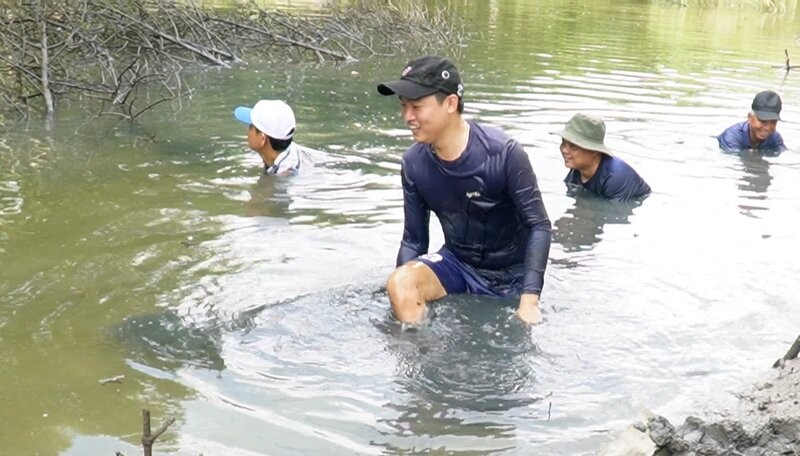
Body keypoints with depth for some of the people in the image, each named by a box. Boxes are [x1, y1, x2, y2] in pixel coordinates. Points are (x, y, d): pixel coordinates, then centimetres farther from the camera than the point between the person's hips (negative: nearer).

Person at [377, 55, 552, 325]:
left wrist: (529, 301, -25)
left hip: (509, 275, -2)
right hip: (457, 262, 2)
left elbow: (538, 227, -18)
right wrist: (402, 298, -16)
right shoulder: (413, 163, -9)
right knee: (400, 283, -25)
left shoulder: (504, 154, -23)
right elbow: (414, 240, -3)